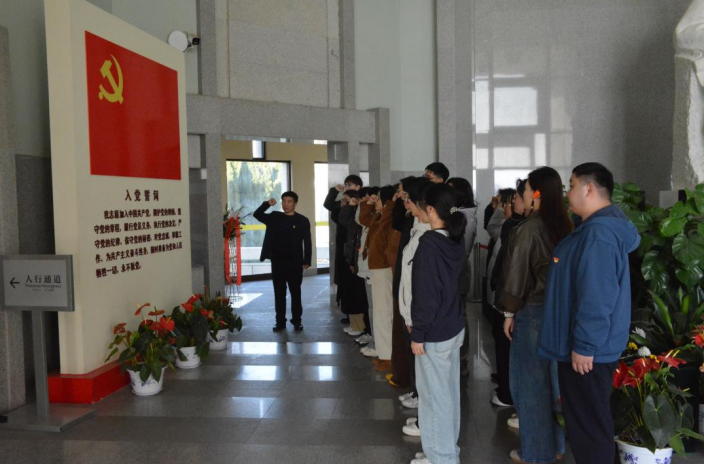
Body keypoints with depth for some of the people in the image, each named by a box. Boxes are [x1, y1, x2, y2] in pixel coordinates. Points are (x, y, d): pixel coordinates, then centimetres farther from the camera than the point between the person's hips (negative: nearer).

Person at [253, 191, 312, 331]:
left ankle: (297, 321, 15)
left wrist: (307, 261, -9)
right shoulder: (274, 217, 7)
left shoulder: (302, 220, -2)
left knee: (295, 293, 6)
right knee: (279, 293, 7)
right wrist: (267, 204, -11)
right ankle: (280, 322, 15)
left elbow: (307, 242, -3)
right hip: (277, 262, 3)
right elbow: (257, 215, 5)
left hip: (295, 263, -3)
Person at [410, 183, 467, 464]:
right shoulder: (457, 239, 4)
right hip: (454, 327, 8)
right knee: (449, 392, 18)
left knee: (435, 395, 5)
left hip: (435, 333, -8)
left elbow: (425, 293, -21)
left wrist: (417, 334, -14)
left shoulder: (429, 243, -20)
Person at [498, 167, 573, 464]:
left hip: (532, 310, -7)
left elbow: (517, 274, -14)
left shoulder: (528, 229, -17)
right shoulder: (564, 226, 2)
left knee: (529, 378, 6)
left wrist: (509, 312, -4)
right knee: (552, 375, 17)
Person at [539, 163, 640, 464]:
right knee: (586, 418, 21)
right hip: (585, 344, 10)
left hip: (587, 350, -10)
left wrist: (584, 345, -23)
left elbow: (596, 297, -26)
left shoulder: (598, 233, -23)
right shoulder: (598, 227, 11)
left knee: (589, 422, 4)